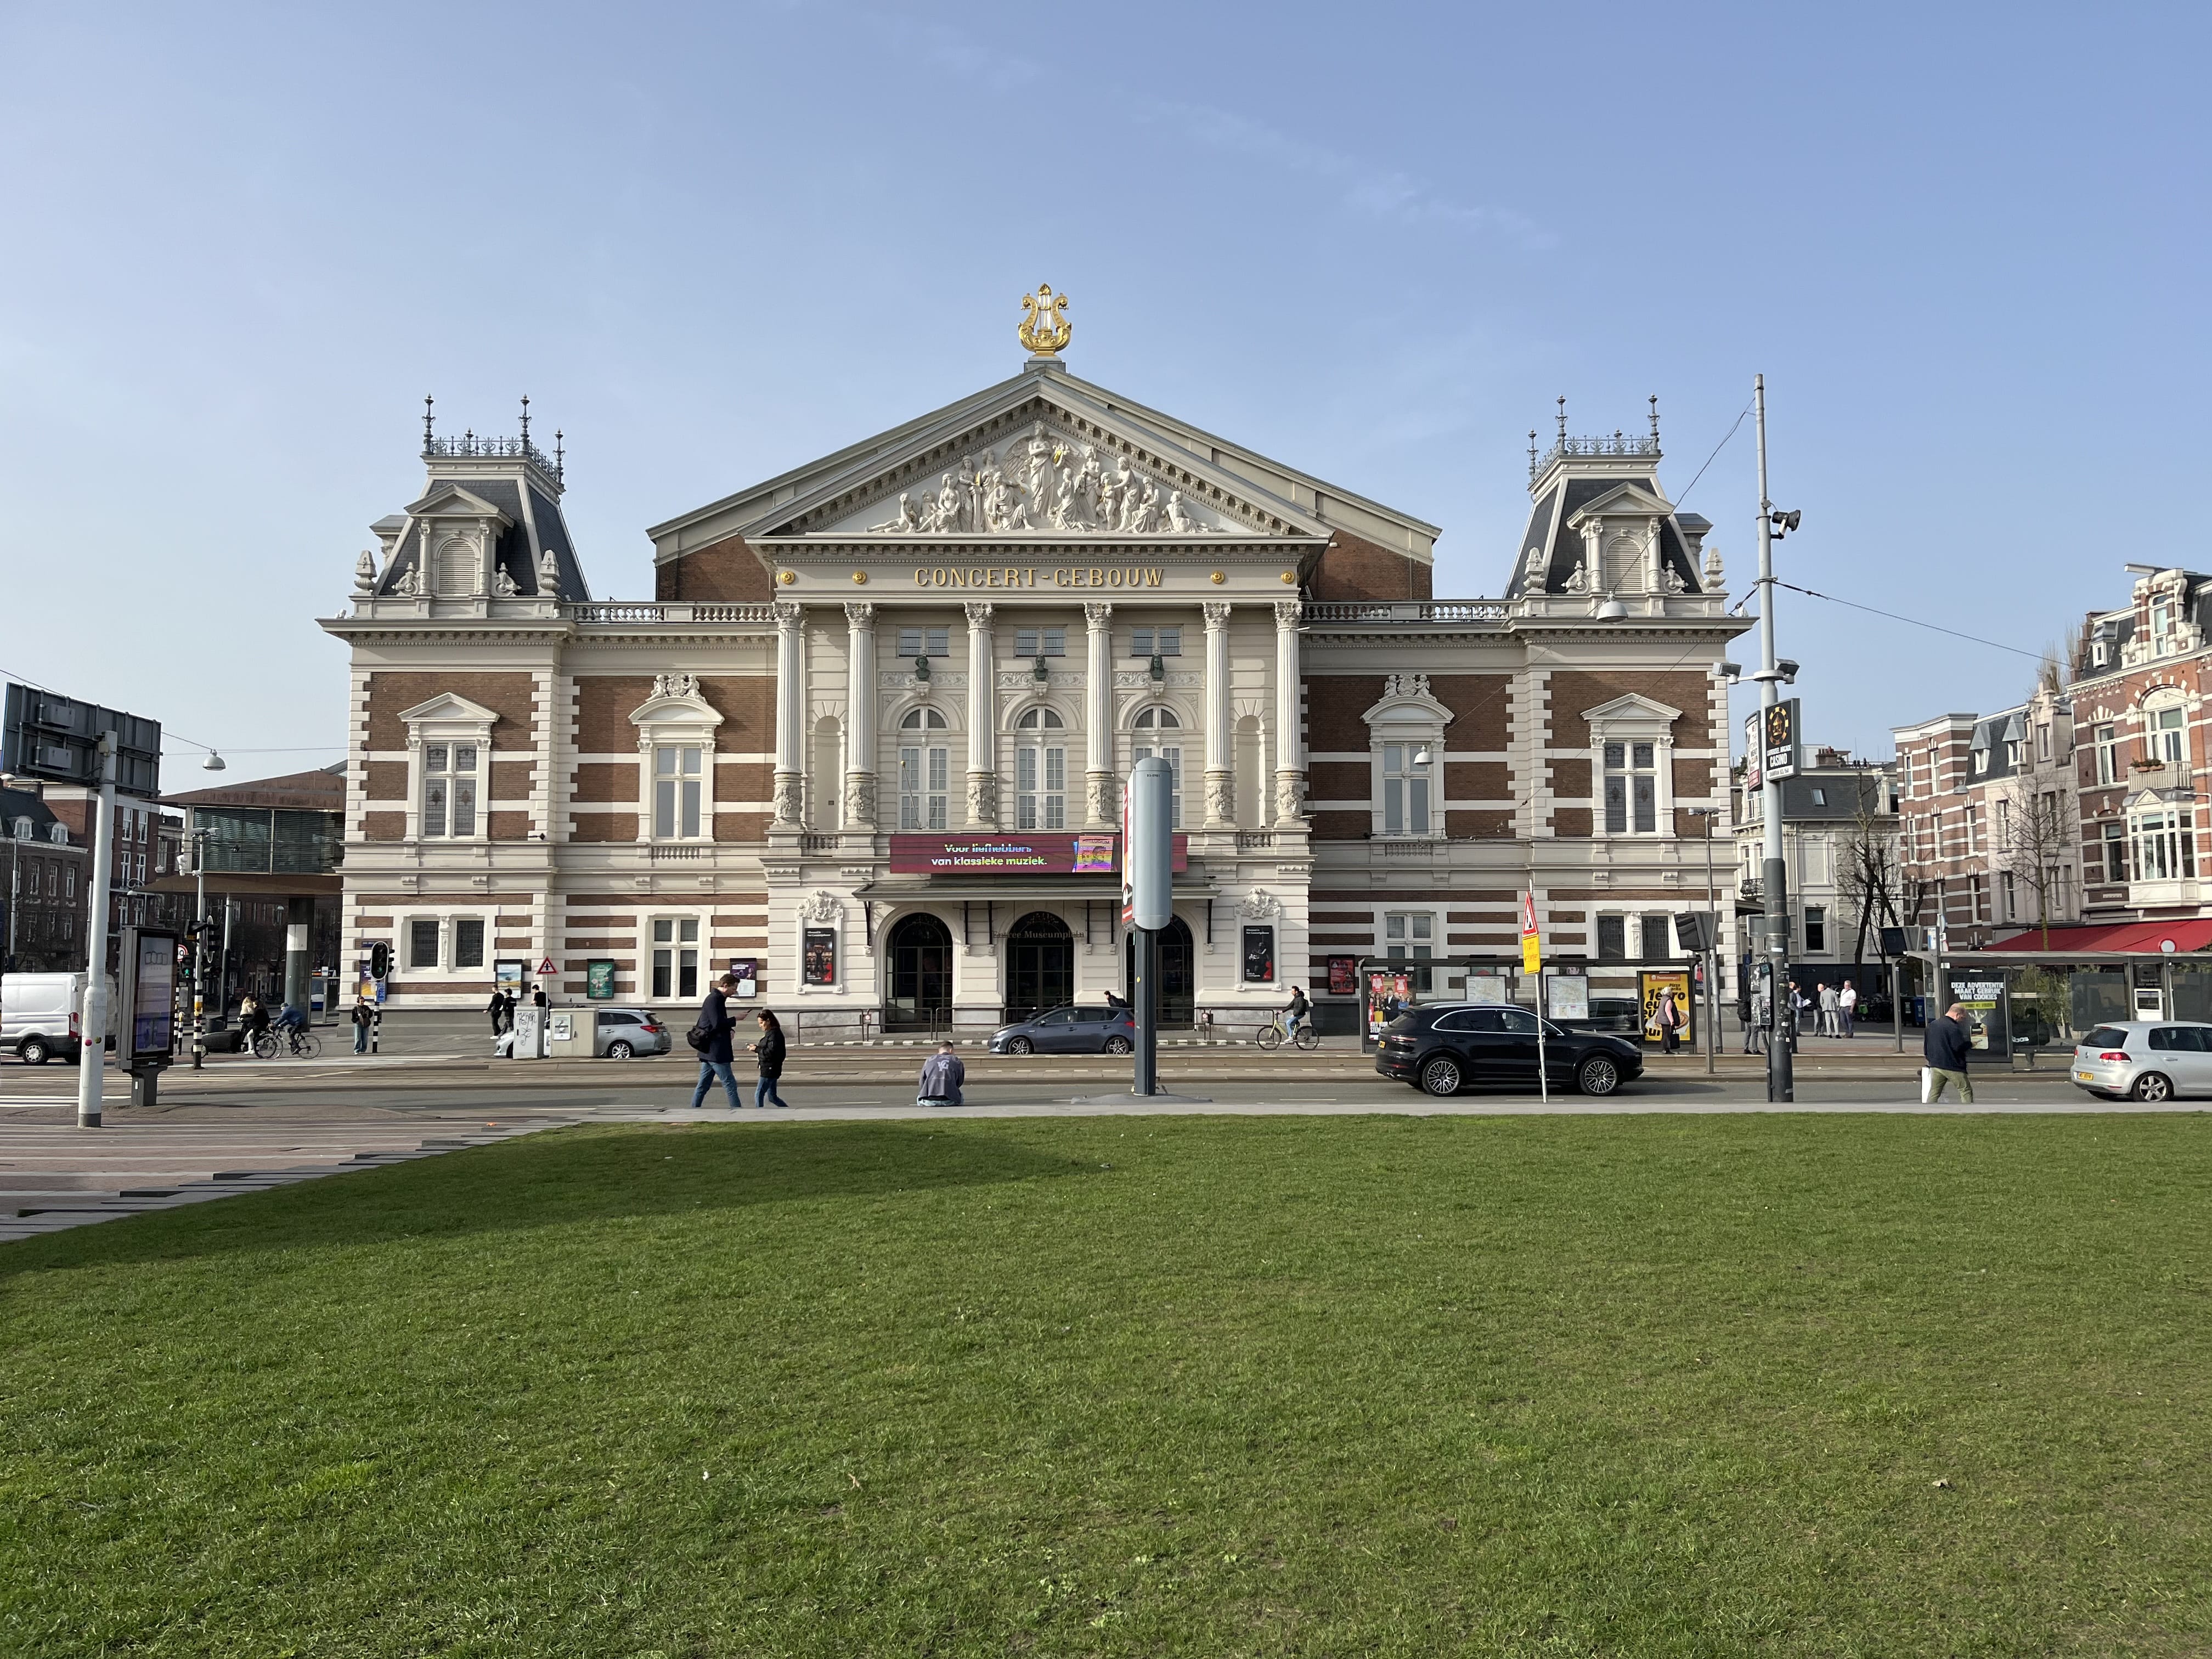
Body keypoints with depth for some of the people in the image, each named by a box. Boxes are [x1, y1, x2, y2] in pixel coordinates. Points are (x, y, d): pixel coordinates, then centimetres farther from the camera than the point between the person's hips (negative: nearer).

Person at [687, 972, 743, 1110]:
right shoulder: (714, 1000, -14)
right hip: (716, 1052, -10)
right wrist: (735, 1020, -11)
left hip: (709, 1051, 10)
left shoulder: (716, 999, 18)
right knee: (730, 1084, -6)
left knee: (703, 1086, 12)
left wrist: (729, 1028, 7)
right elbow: (718, 1024, -22)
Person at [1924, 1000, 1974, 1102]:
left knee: (1934, 1092, 9)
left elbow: (1926, 1045, 15)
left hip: (1935, 1065, 7)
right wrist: (1970, 1044, 0)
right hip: (1952, 1066, -7)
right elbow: (1959, 1047, -18)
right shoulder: (1953, 1027, -15)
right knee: (1966, 1091, 5)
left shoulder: (1932, 1024, 11)